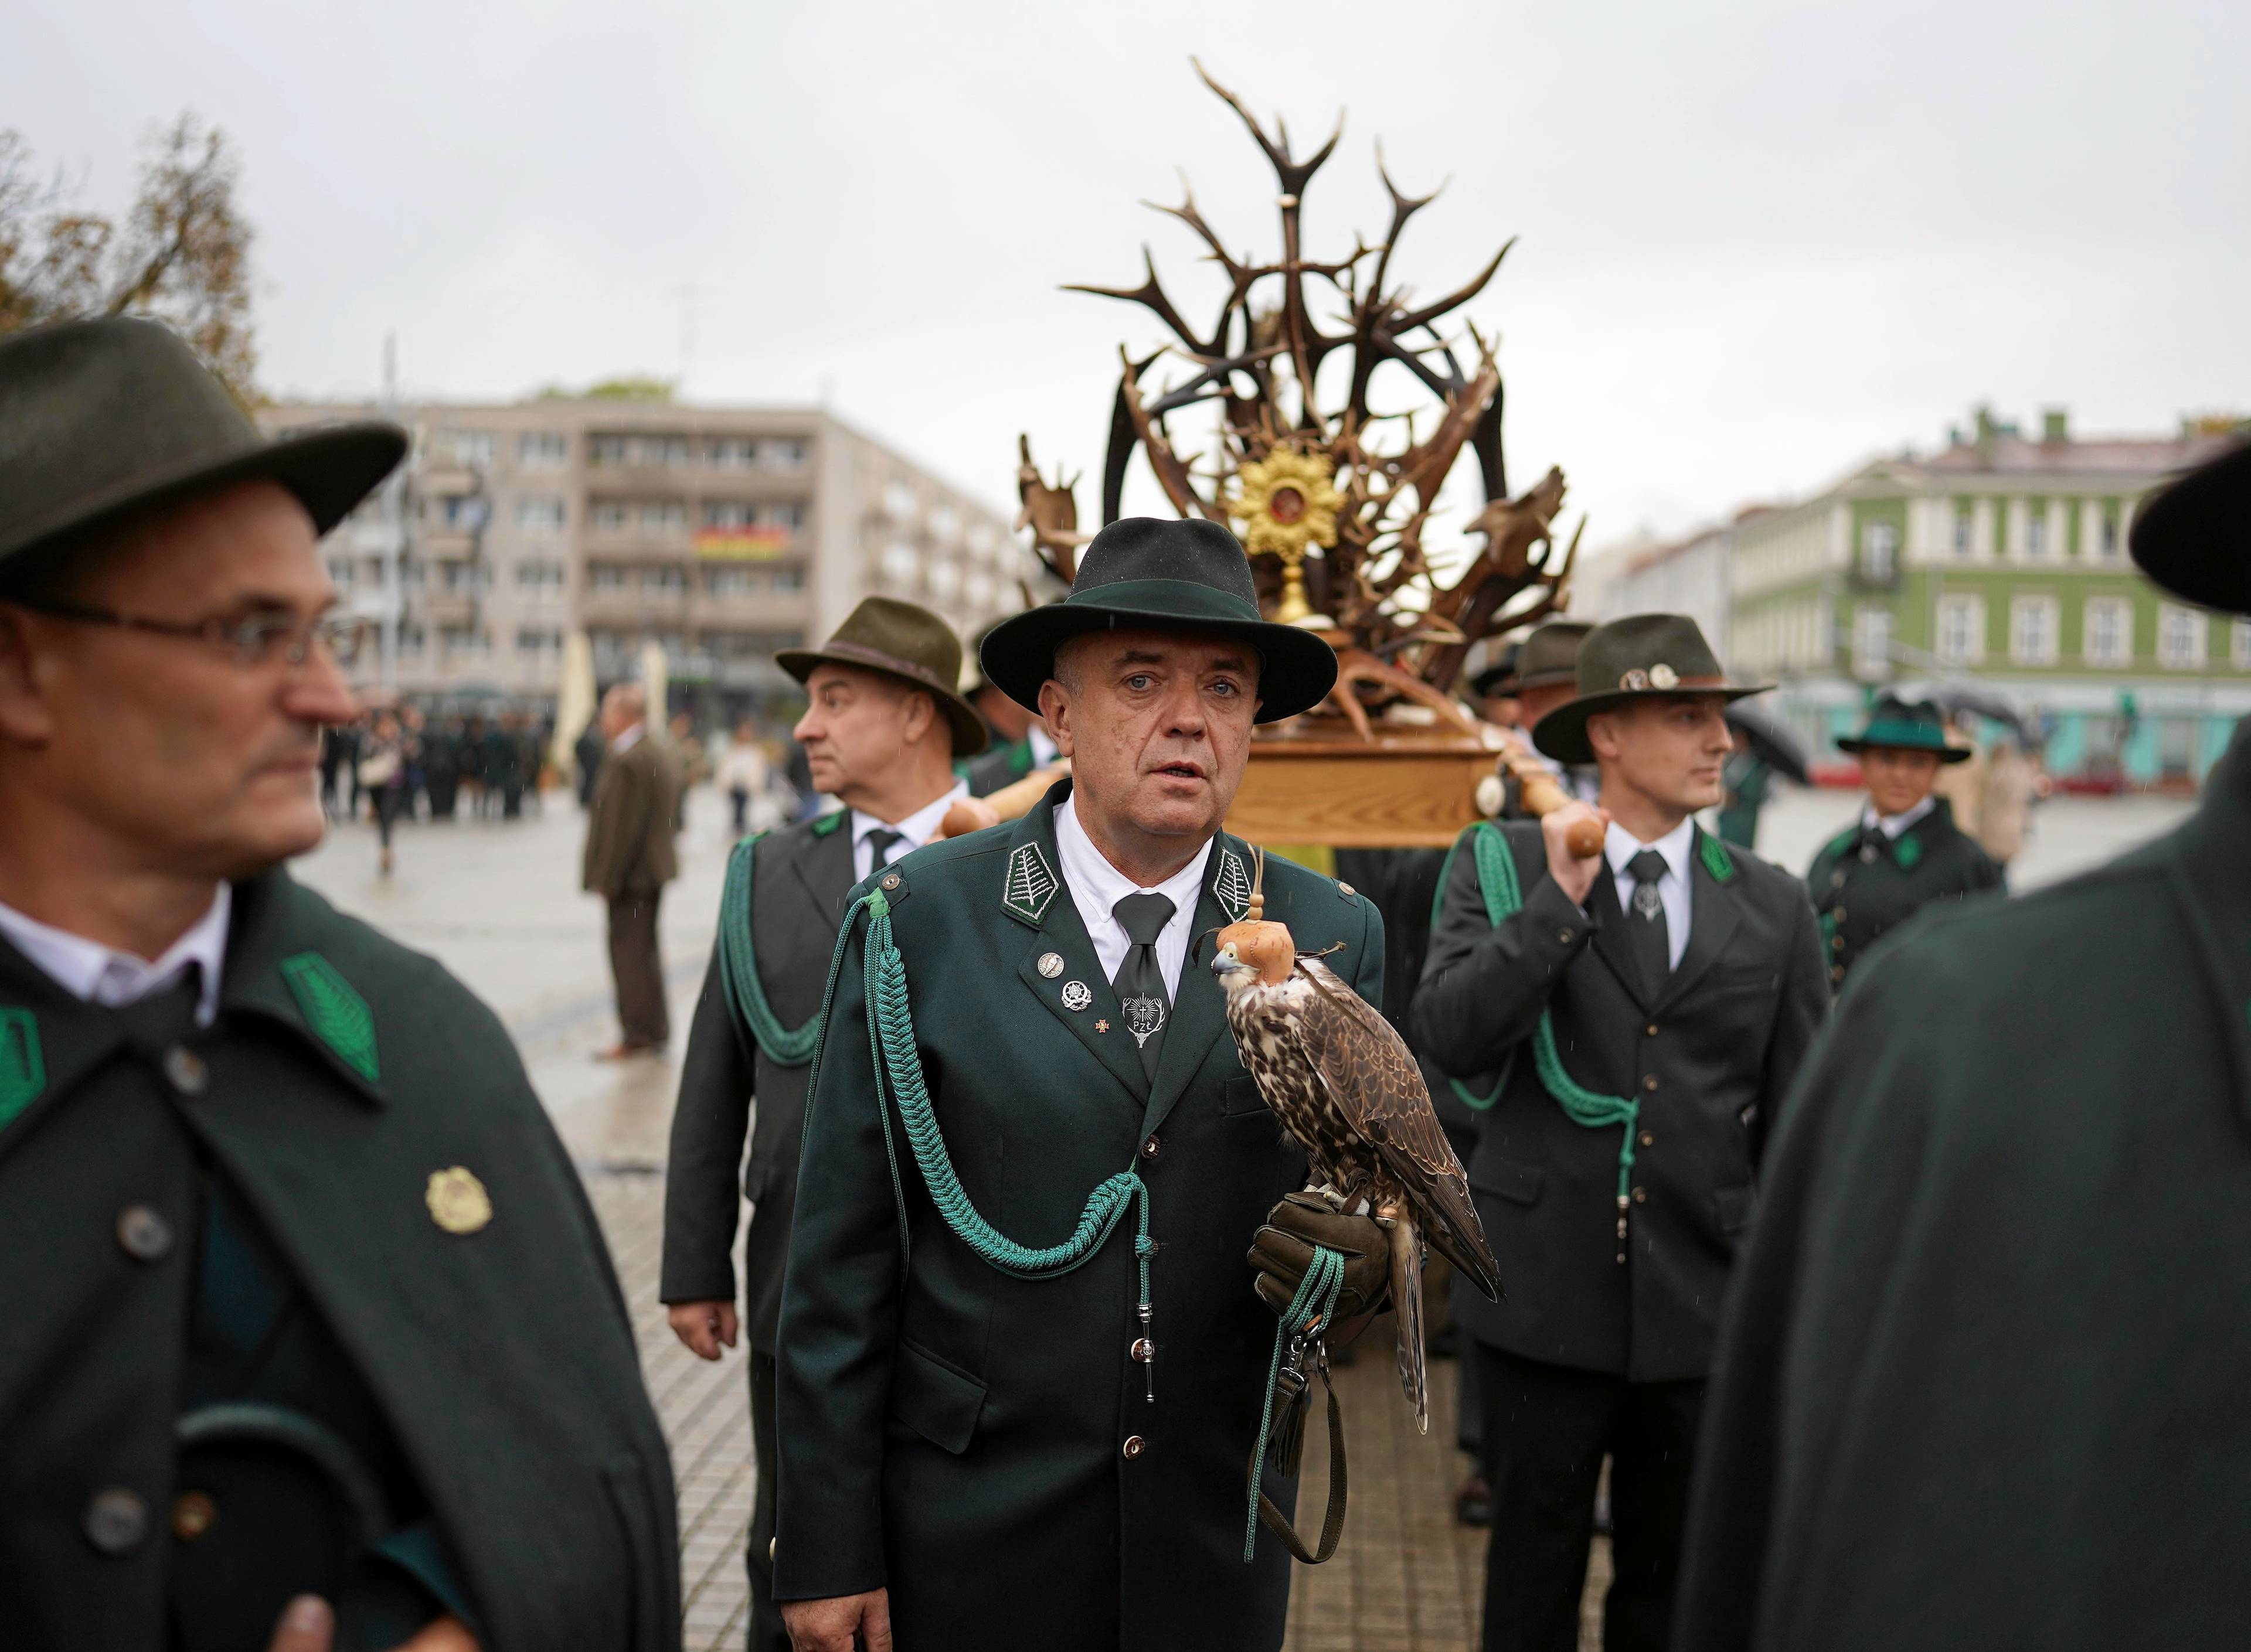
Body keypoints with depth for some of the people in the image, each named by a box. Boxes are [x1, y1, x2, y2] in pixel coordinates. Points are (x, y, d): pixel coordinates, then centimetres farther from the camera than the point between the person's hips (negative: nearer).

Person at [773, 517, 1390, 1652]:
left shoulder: (1329, 937, 0)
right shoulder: (917, 921, -7)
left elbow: (1352, 1204, 3)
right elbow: (842, 1261, -6)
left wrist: (1349, 1248, -21)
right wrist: (828, 1550, -7)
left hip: (1214, 1543, 3)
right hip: (972, 1541, -2)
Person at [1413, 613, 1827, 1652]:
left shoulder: (1773, 906, 4)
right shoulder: (1500, 865, -1)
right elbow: (1449, 1036, -14)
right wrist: (1560, 897, -16)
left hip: (1705, 1304, 2)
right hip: (1545, 1293, -2)